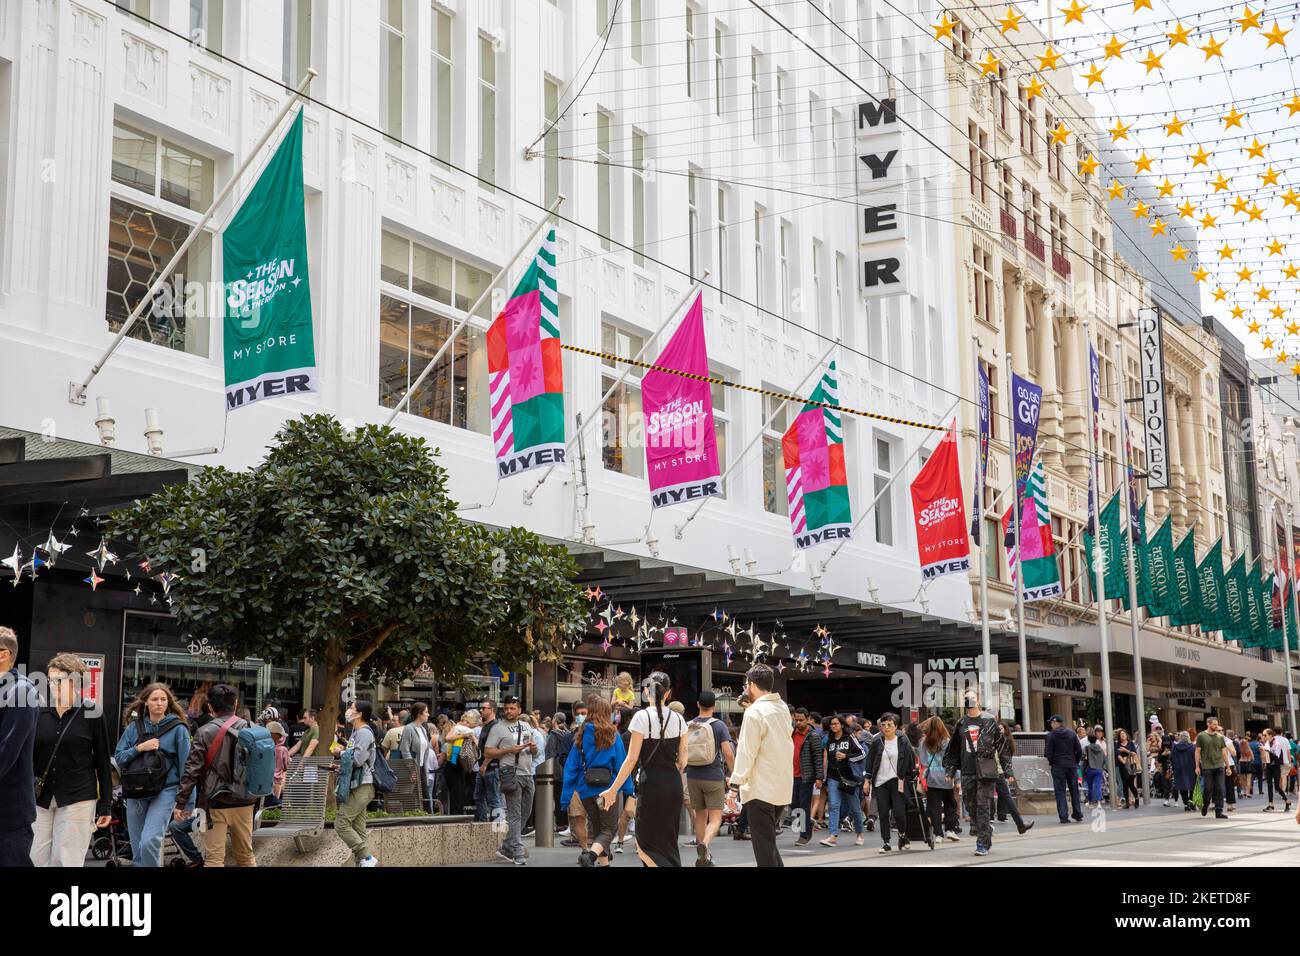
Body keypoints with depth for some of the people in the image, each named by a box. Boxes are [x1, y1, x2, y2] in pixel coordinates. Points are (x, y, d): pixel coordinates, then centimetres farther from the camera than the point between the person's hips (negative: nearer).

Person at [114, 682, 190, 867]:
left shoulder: (178, 728, -3)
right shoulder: (134, 727, 7)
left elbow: (185, 765, -2)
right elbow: (118, 758, 5)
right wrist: (139, 748, -13)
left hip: (165, 791, -4)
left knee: (149, 842, -20)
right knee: (137, 849, 9)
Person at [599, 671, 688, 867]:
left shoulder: (642, 717, -9)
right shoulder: (678, 719, 5)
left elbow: (632, 759, -11)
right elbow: (682, 760, 10)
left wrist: (613, 790, -7)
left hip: (651, 783, -5)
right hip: (674, 784, 5)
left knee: (645, 843, 3)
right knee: (668, 842, 15)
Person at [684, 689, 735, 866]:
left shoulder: (688, 726, 4)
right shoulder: (719, 726, -6)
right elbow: (728, 754, -12)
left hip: (693, 777, 4)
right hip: (714, 778, -4)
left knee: (700, 817, 16)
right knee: (715, 818, -2)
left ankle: (703, 857, 21)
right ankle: (704, 844, -29)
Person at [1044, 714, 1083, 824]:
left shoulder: (1050, 735, -7)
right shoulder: (1071, 734, 5)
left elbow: (1048, 753, -10)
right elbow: (1079, 750, 3)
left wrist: (1051, 762, 7)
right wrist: (1075, 762, 14)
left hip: (1058, 766, -3)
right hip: (1072, 766, 3)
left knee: (1060, 791, 0)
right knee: (1074, 790, 13)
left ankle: (1063, 816, -5)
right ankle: (1077, 814, 17)